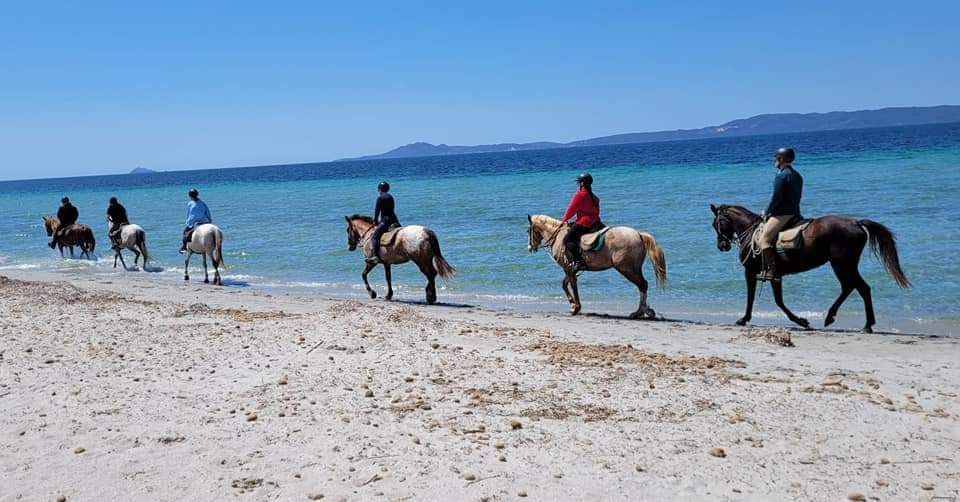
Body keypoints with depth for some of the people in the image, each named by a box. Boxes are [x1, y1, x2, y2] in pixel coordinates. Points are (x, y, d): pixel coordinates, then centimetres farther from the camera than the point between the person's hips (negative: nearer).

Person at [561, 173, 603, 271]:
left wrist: (564, 219, 12)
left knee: (568, 239, -9)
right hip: (595, 222, 9)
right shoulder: (594, 197, 17)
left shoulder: (580, 195, -9)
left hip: (583, 223, -9)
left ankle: (578, 261, -24)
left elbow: (571, 209, -5)